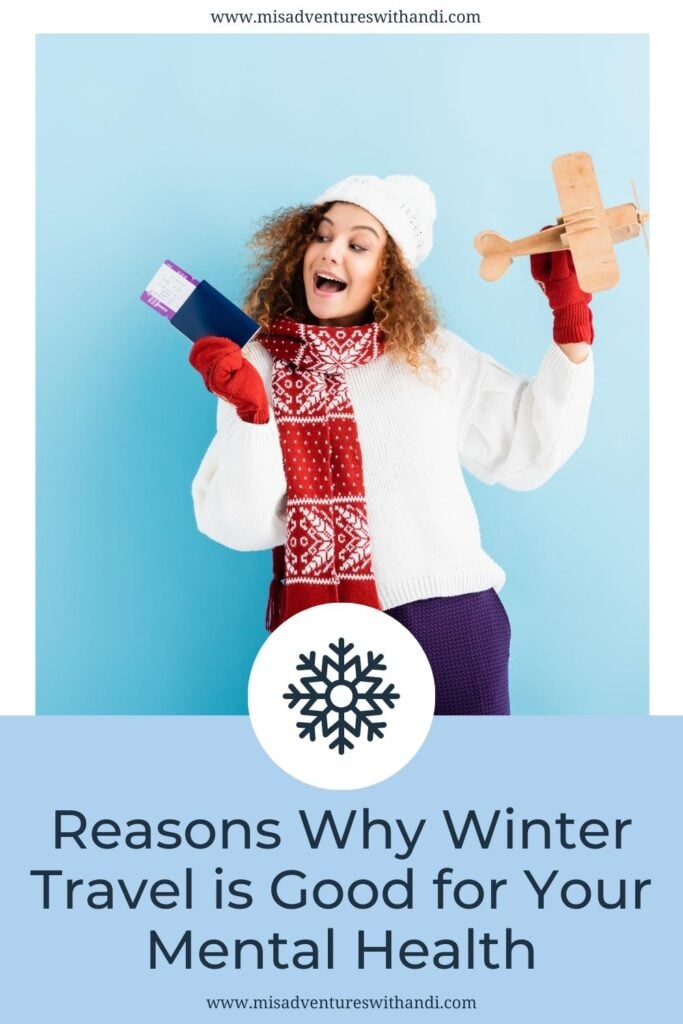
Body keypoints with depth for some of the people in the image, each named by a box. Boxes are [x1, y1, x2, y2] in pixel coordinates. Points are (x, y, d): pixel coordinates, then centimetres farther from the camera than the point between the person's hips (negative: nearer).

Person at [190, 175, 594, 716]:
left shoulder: (433, 356, 3)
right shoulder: (258, 366, -2)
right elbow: (243, 526, -7)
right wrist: (248, 411, -21)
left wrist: (571, 320, 0)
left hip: (449, 624, 1)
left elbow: (531, 448, 4)